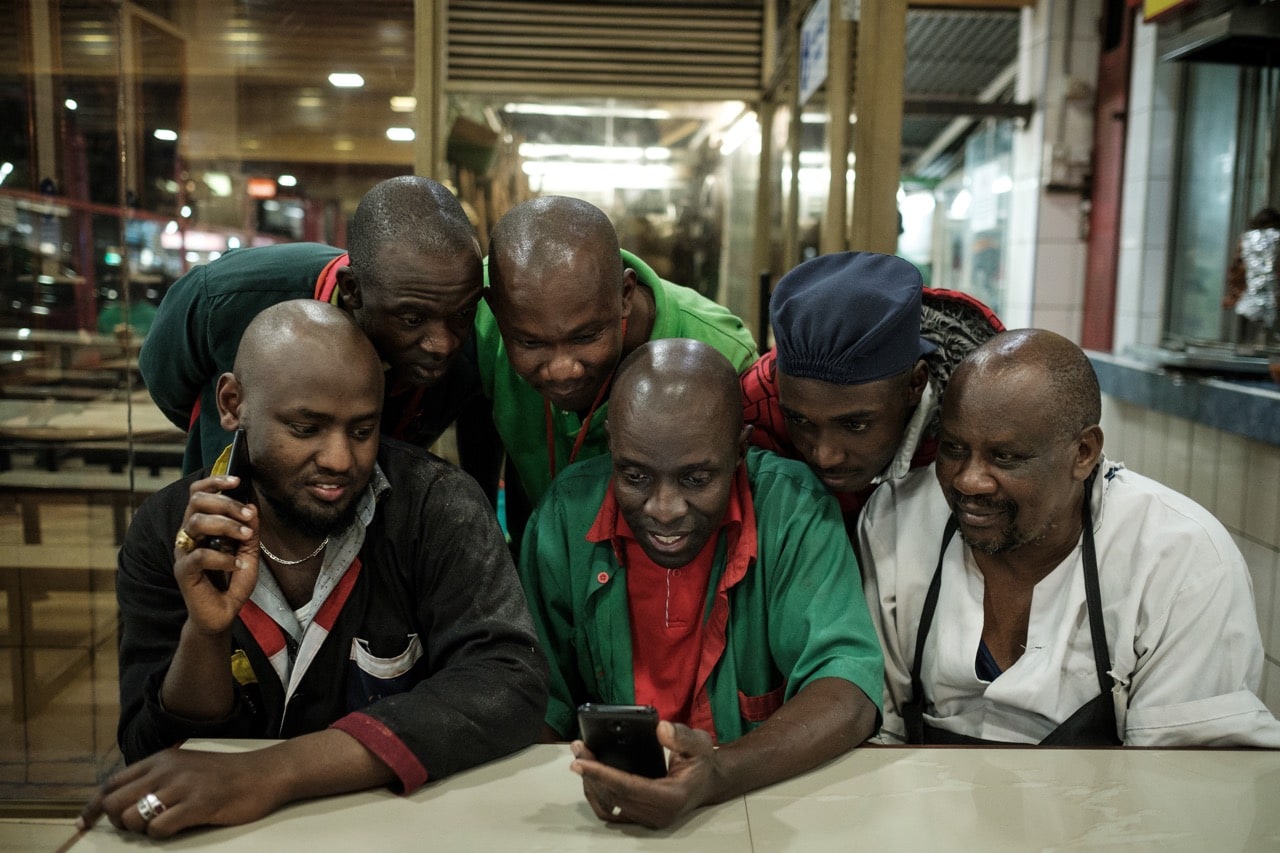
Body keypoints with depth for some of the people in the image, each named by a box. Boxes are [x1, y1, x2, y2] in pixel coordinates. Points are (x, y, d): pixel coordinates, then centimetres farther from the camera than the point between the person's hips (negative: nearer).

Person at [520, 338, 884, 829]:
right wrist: (588, 775, -21)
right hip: (605, 814, 2)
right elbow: (543, 701, -1)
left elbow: (849, 692, -19)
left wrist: (720, 775, -35)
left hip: (771, 794, -1)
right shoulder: (565, 516, -7)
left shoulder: (793, 511, -13)